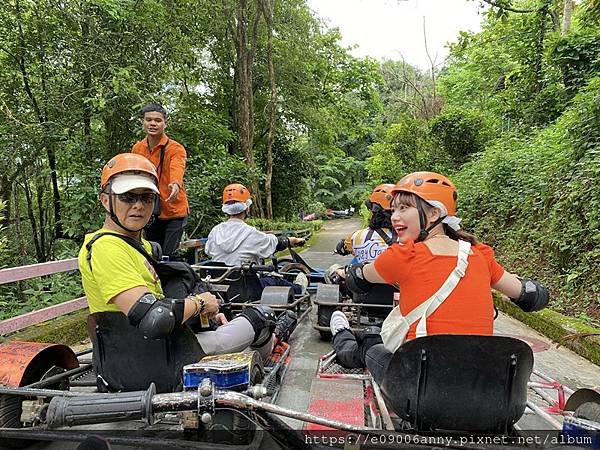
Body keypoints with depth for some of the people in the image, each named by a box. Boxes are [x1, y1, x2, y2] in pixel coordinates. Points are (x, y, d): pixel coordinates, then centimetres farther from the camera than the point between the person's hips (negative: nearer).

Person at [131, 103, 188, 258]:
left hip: (173, 212, -5)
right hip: (149, 213, 5)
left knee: (168, 256, -4)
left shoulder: (175, 149, -13)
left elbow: (177, 169, -34)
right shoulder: (136, 149, 4)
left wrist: (176, 185, -55)